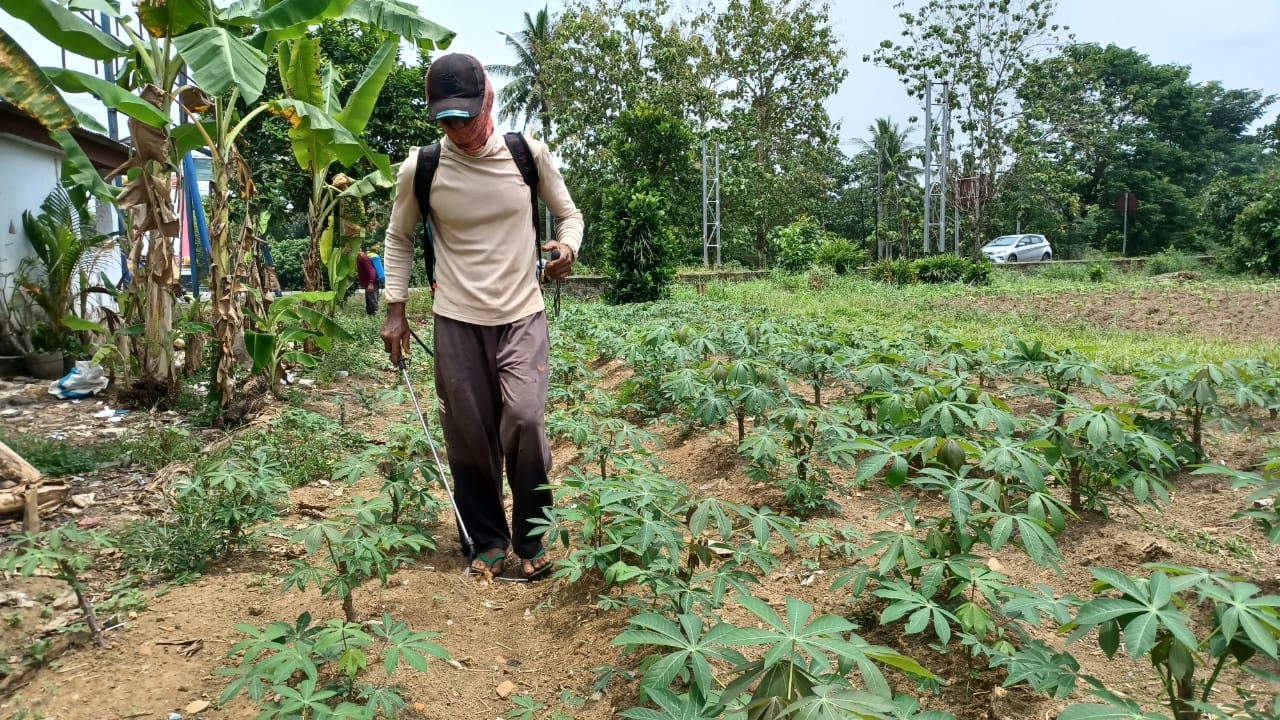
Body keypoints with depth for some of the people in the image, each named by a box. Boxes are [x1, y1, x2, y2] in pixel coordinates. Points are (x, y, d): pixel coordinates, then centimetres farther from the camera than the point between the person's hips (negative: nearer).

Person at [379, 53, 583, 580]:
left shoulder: (528, 153, -3)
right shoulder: (420, 167, -4)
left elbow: (569, 214, 10)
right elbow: (398, 238, 11)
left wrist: (566, 248, -12)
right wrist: (396, 311, 4)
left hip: (522, 316, 0)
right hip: (457, 320, 1)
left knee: (525, 422, -15)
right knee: (469, 437, 5)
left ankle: (531, 537, 9)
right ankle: (487, 539, 26)